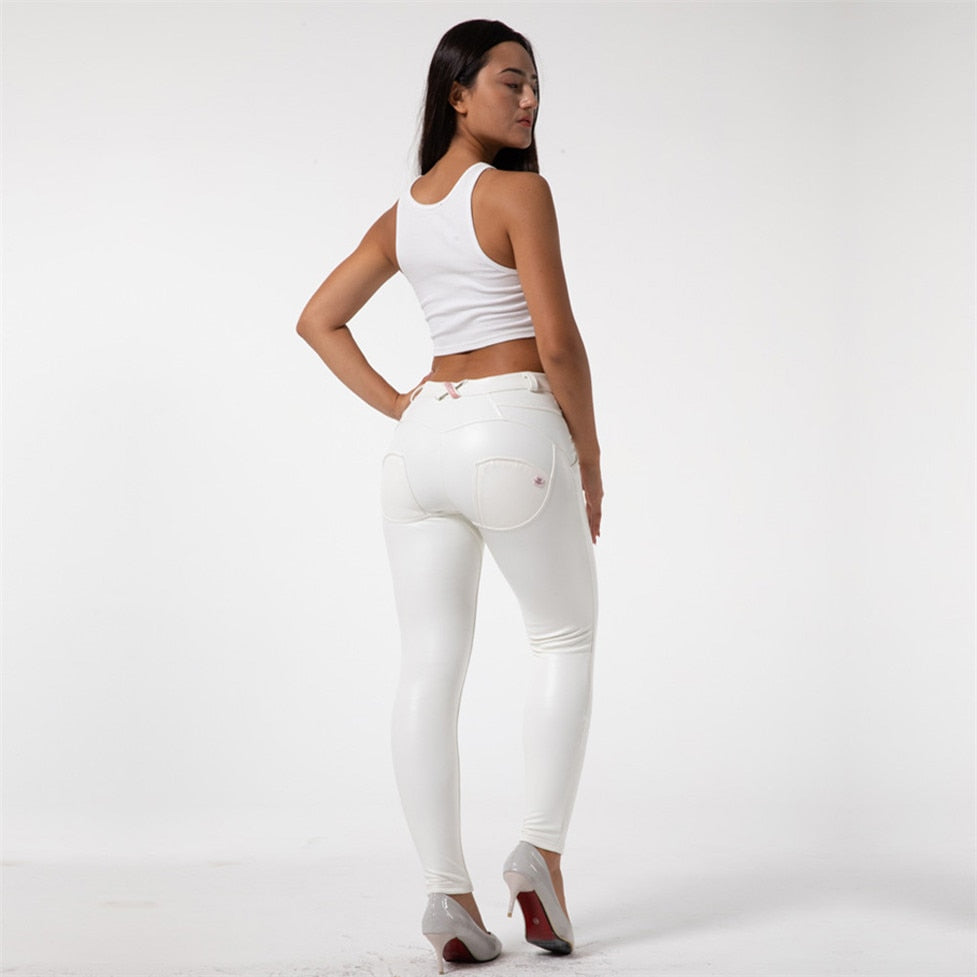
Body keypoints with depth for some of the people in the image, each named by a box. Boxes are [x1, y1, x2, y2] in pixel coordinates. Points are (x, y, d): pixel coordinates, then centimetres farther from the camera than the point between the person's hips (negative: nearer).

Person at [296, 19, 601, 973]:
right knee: (565, 638, 14)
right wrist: (590, 458, -1)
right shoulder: (520, 193, -7)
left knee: (428, 667, 3)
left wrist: (397, 408, 13)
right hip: (512, 429, -6)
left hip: (423, 434, 6)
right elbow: (558, 341, -11)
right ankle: (541, 847, 5)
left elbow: (318, 320, 18)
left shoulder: (403, 213, 14)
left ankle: (447, 894, 3)